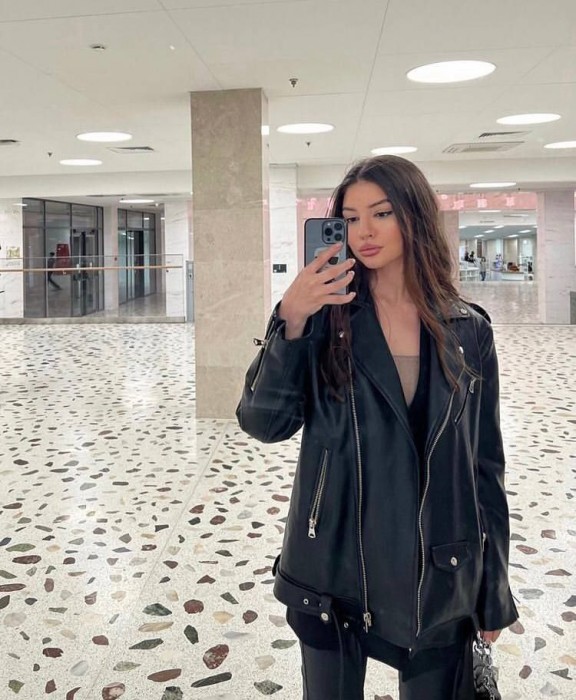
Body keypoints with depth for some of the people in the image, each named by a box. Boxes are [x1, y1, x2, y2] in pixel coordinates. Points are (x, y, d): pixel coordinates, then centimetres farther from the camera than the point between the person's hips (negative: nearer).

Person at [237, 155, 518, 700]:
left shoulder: (468, 331, -2)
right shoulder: (326, 320, -6)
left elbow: (484, 462, 3)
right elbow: (264, 423, -14)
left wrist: (493, 590, 5)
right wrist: (291, 322, -27)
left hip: (440, 576, 1)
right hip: (334, 569, -1)